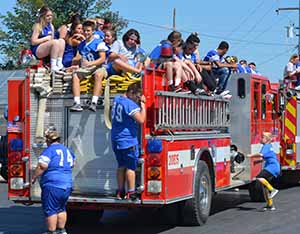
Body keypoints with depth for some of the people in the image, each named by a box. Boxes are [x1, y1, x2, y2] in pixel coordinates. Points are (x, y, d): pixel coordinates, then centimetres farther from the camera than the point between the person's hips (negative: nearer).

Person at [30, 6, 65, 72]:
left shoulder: (51, 26, 12)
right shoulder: (38, 26, -8)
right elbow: (33, 42, -14)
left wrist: (51, 38, -3)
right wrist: (46, 38, -12)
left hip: (48, 50, 7)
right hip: (37, 51, -7)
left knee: (61, 41, -15)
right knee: (55, 42, -29)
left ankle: (59, 63, -21)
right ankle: (53, 66, -30)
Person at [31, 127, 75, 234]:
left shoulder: (49, 150, -11)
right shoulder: (68, 150, 14)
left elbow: (42, 166, -20)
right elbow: (72, 164, 30)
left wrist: (34, 177, -9)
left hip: (53, 186, -8)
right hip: (68, 185, 8)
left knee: (50, 210, 0)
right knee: (61, 209, 19)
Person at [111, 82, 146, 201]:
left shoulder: (117, 99, 11)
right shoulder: (130, 104, -18)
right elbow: (141, 119, -23)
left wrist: (140, 102, 11)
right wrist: (142, 104, -15)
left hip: (116, 140, 9)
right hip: (128, 140, -9)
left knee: (121, 166, 14)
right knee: (131, 167, -3)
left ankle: (120, 192, 17)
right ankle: (131, 193, -3)